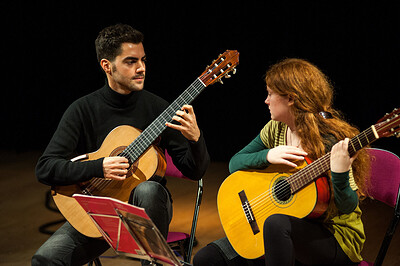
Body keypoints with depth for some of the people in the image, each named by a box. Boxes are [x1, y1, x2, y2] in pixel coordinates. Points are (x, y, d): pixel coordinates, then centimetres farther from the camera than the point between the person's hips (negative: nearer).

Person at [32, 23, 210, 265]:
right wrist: (98, 168, -22)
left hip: (146, 209, 1)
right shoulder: (83, 110, -3)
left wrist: (195, 138, -23)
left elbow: (195, 172, -2)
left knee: (148, 190, -36)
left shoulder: (156, 107, -1)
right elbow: (45, 168, -9)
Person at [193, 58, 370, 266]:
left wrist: (340, 175, -41)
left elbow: (347, 207, -20)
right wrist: (267, 156, -15)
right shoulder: (275, 129, 3)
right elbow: (235, 164, 4)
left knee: (277, 223, -39)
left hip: (333, 235, -6)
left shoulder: (331, 140, -19)